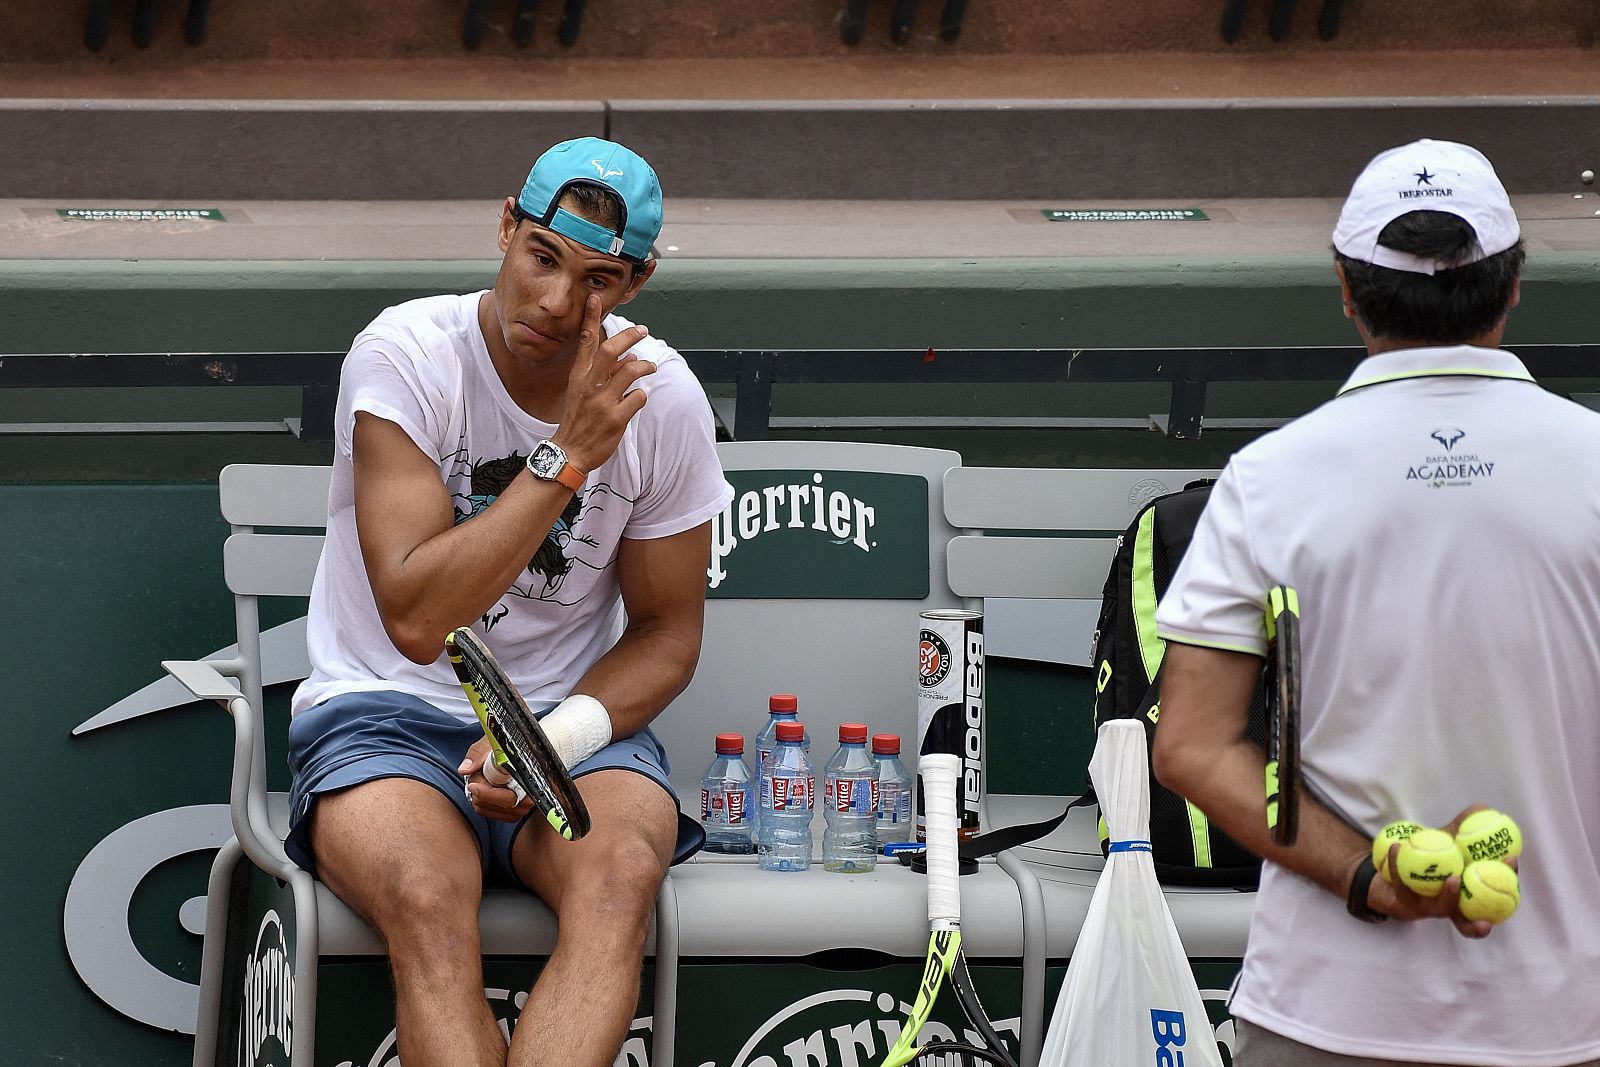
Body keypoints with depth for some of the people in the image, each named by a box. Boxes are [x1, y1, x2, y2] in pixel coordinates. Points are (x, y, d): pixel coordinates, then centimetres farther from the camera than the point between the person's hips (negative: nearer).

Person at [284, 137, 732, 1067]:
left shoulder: (662, 397, -3)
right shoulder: (404, 354, -13)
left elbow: (667, 632, 7)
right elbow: (417, 619, -20)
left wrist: (561, 735, -13)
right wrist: (569, 455, -23)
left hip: (576, 719, 2)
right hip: (387, 711, -2)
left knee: (623, 874, -33)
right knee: (428, 902, -36)